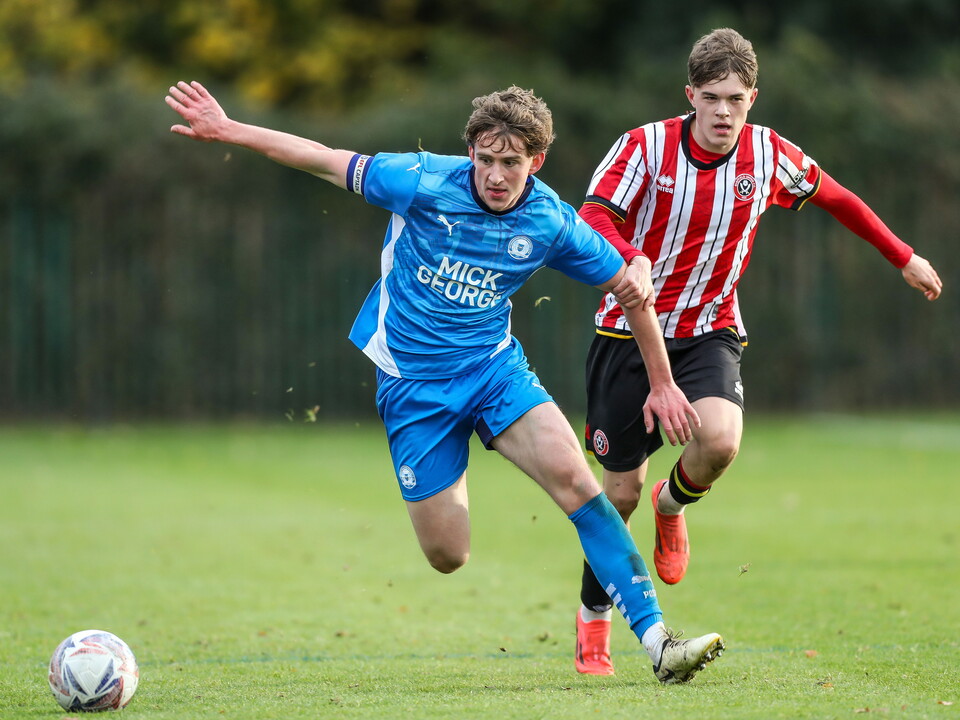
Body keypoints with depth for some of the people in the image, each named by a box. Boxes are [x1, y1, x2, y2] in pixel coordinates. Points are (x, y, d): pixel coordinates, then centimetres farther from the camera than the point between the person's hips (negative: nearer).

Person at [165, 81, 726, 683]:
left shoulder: (551, 222, -9)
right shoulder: (425, 183, -15)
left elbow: (628, 287, 5)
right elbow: (326, 161, -7)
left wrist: (663, 382, 9)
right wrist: (227, 130, -9)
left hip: (494, 366, 1)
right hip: (410, 381, -1)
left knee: (574, 477, -23)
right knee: (447, 557, -2)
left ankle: (656, 638, -22)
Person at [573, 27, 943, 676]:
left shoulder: (770, 156, -5)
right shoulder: (646, 146, -13)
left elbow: (834, 197, 13)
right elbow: (594, 219, -23)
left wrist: (904, 258, 18)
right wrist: (629, 260, -45)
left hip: (710, 332, 1)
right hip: (631, 329, -1)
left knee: (720, 441, -28)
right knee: (622, 487, 2)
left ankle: (674, 503, 10)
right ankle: (593, 617, 26)